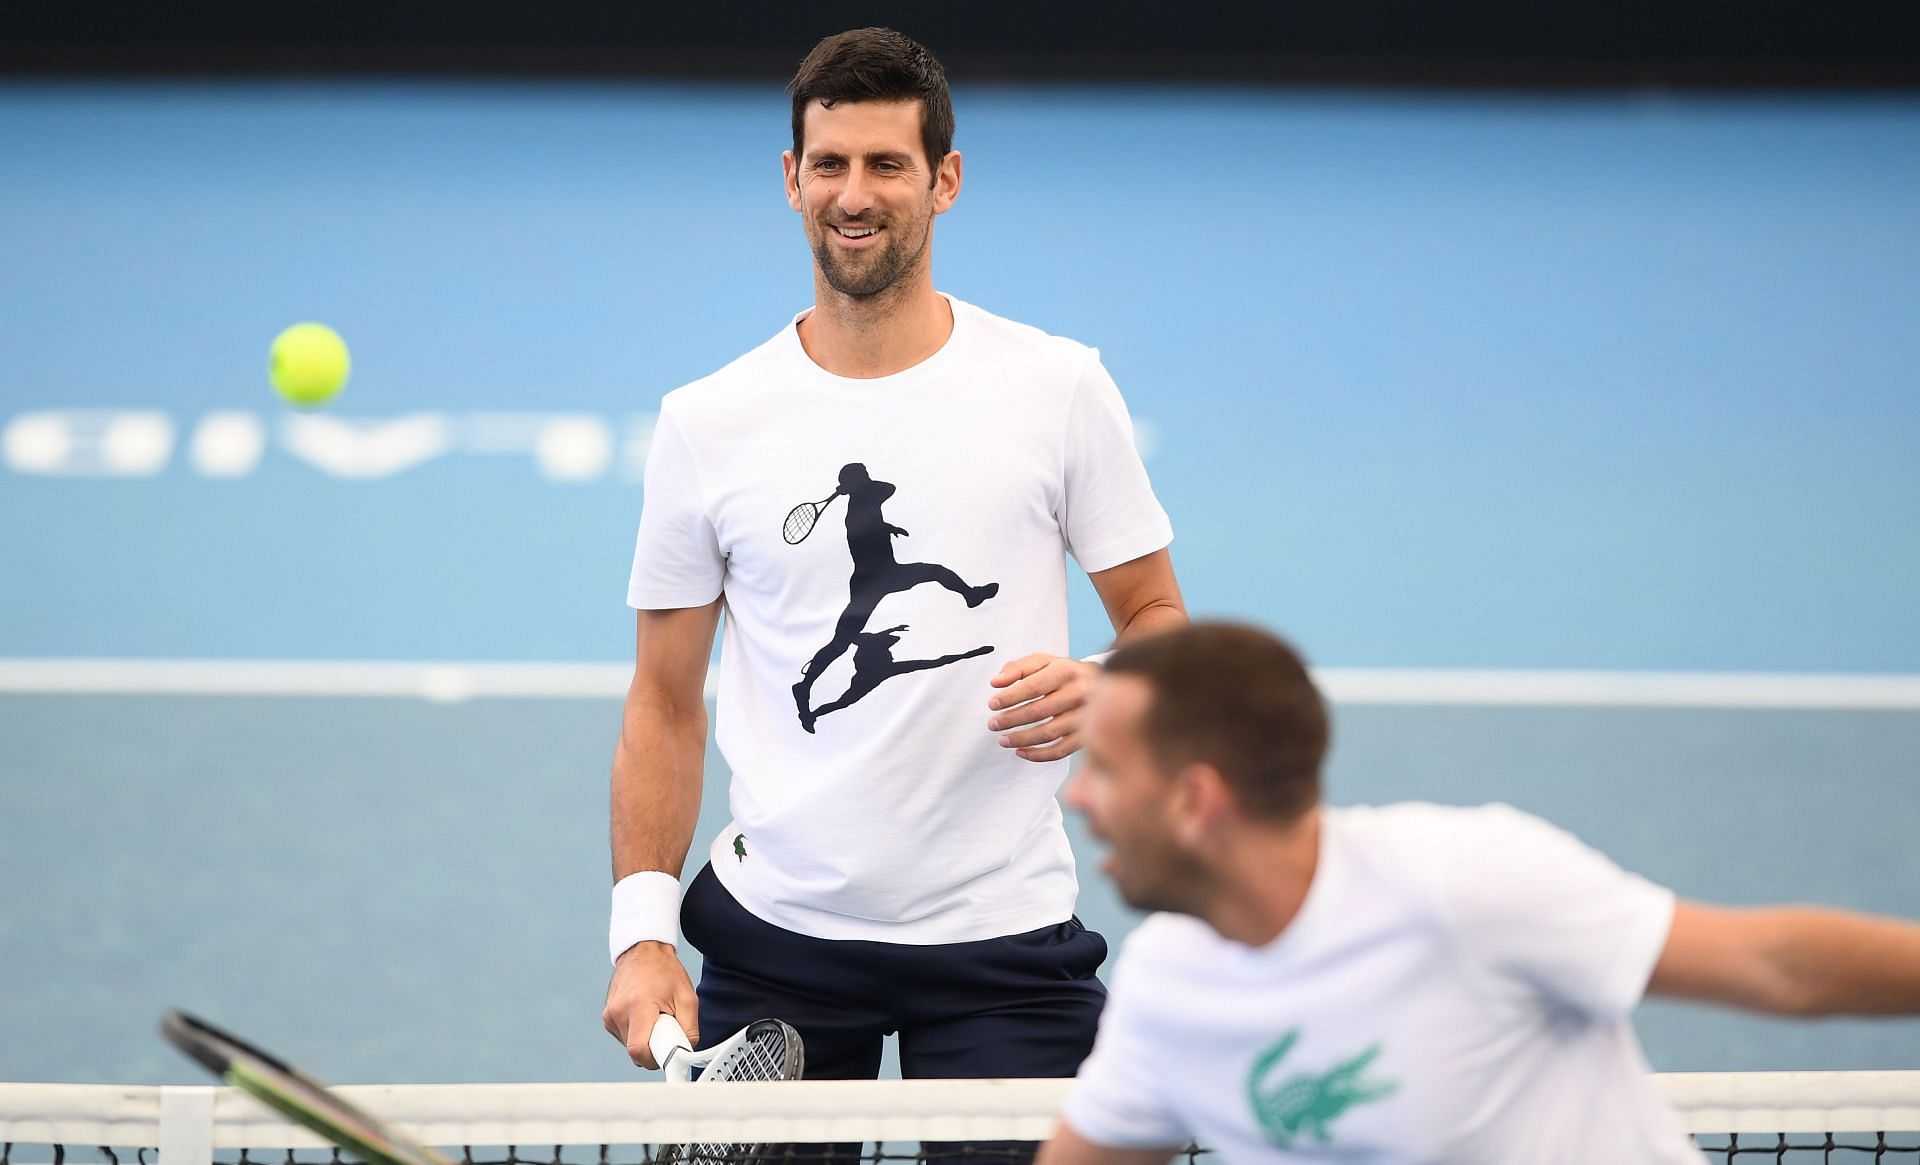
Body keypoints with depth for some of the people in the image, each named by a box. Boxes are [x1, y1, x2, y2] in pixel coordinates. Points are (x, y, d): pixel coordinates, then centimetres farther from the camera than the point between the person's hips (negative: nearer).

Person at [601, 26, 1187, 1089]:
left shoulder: (1059, 389, 1)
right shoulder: (703, 424, 3)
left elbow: (1158, 621, 7)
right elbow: (665, 703, 7)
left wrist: (1100, 693, -16)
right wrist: (642, 928, -5)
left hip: (1004, 936, -1)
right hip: (774, 939, 1)